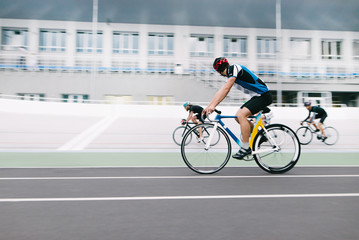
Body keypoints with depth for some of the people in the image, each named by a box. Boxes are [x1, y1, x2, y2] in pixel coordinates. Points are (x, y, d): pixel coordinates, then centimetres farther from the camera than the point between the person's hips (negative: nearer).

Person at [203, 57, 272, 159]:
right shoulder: (230, 75, 15)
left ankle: (246, 147, -15)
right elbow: (220, 92, 10)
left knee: (241, 115, -22)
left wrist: (213, 105, -30)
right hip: (257, 97, 10)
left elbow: (226, 89, -26)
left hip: (263, 96, -10)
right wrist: (208, 106, 4)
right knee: (238, 116, 6)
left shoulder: (234, 68, -15)